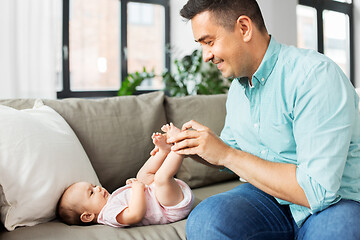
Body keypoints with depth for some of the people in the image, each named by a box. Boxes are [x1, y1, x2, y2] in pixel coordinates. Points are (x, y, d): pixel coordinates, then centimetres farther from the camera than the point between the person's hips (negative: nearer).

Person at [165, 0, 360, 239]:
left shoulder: (316, 75, -22)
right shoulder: (237, 88, 6)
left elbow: (318, 191, -27)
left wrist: (226, 155, -22)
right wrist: (190, 146, -1)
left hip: (336, 203, -5)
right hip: (272, 197, 5)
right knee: (203, 221, -23)